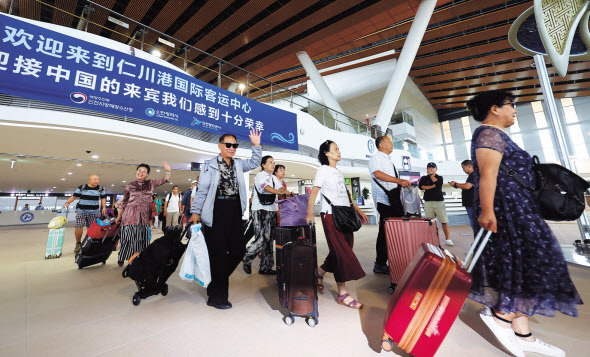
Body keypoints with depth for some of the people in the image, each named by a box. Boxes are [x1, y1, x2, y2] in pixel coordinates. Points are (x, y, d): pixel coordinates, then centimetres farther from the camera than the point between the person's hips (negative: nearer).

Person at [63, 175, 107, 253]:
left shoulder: (101, 189, 7)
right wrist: (67, 202, -12)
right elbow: (74, 196, 5)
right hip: (81, 211, -1)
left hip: (94, 212, 1)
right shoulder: (81, 187, 4)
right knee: (79, 227, -9)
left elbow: (103, 198, 12)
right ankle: (78, 243, 11)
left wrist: (104, 207, 2)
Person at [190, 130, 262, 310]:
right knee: (218, 253, 0)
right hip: (216, 211, -6)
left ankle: (218, 279, 33)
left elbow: (254, 163, 17)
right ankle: (217, 297, 18)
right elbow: (202, 190, -4)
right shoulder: (210, 165, -1)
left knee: (239, 249, 8)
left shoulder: (238, 164, 15)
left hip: (235, 211, 6)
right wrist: (196, 211, -7)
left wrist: (256, 146, 5)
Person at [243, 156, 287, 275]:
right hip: (260, 210, -7)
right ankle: (246, 258, 15)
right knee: (262, 238, -11)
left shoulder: (274, 178, 20)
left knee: (269, 238, 7)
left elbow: (280, 187, 6)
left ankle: (265, 267, 17)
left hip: (272, 210, 7)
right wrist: (280, 192, -33)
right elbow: (266, 187, -20)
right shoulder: (259, 175, -2)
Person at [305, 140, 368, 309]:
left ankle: (318, 274, 28)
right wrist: (309, 213, -23)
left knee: (343, 251, 8)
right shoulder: (323, 170, -2)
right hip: (330, 215, -8)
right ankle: (342, 294, 5)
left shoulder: (338, 171, 21)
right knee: (340, 252, -7)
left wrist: (358, 210, 18)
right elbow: (314, 192, -11)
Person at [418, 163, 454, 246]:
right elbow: (420, 186, -3)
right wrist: (432, 186, -10)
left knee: (444, 221, -3)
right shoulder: (424, 178, 14)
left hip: (439, 201, 0)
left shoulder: (439, 177, 13)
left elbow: (438, 183, -9)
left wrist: (431, 175, -2)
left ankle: (448, 239, 8)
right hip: (428, 202, 0)